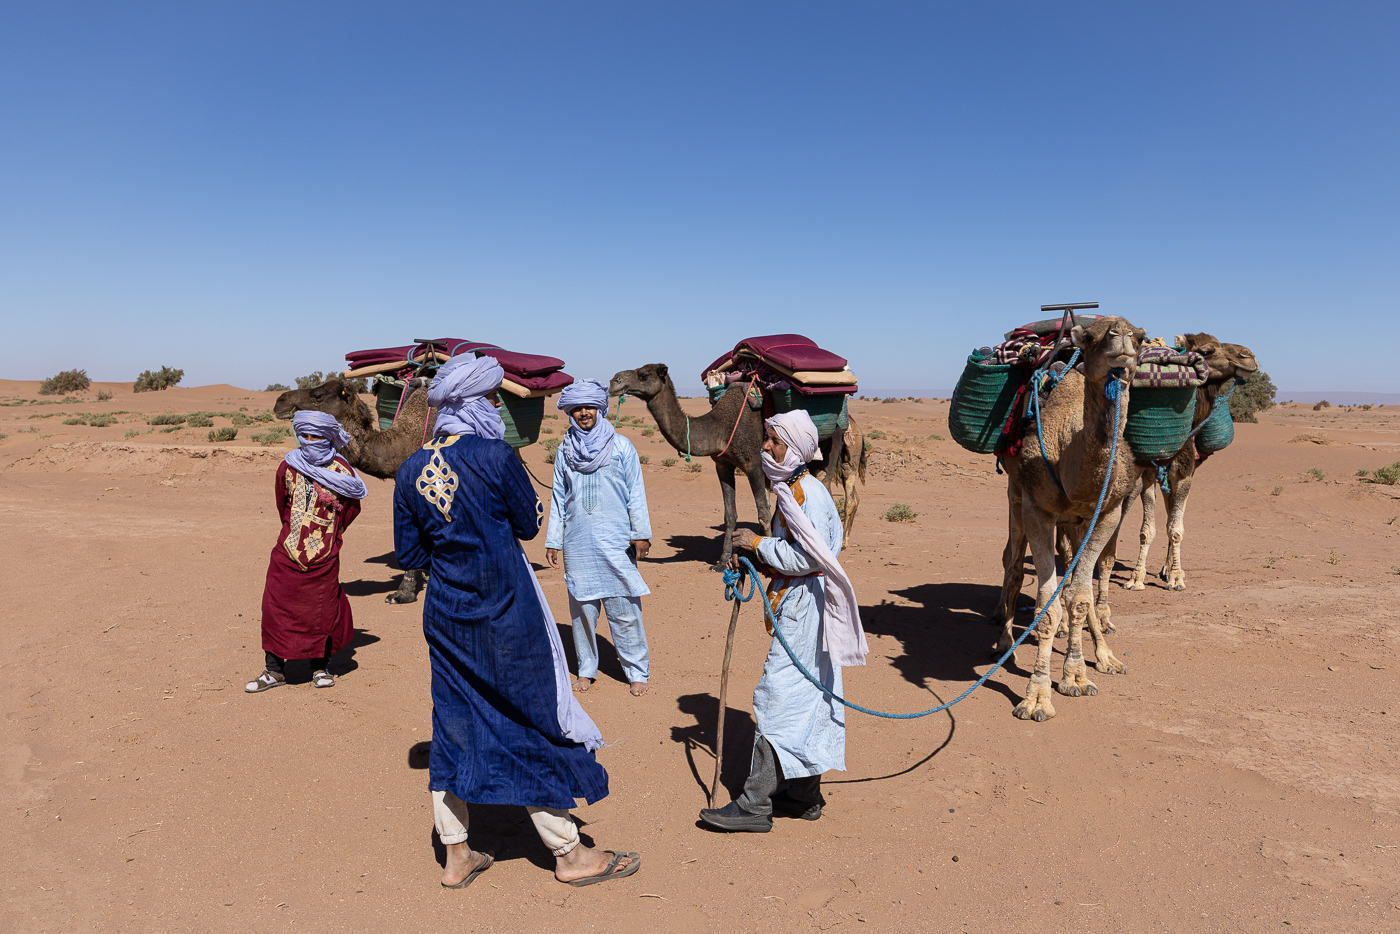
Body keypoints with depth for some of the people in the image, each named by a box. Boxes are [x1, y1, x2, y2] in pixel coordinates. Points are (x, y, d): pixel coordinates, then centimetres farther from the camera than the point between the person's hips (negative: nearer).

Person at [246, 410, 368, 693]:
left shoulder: (341, 471, -4)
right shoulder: (288, 467, 0)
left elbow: (351, 508, 11)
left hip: (324, 556, -1)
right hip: (288, 553, 2)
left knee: (323, 611, 5)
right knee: (275, 608, 2)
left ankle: (321, 667, 22)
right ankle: (274, 670, 16)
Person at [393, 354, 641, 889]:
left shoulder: (410, 472, -1)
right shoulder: (494, 456, -17)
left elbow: (409, 554, 3)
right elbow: (529, 524, -6)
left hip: (445, 618, 5)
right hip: (504, 614, -5)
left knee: (454, 725, 17)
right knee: (534, 723, 8)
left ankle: (456, 856, 27)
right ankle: (568, 853, 21)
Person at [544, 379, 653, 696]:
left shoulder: (621, 446, 2)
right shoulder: (564, 451, 8)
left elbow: (636, 493, 3)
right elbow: (558, 498, 13)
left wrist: (641, 533, -1)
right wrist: (552, 540, 11)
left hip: (615, 542, -2)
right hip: (577, 543, 2)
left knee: (624, 609, -1)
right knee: (582, 607, 8)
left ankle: (637, 671, 11)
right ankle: (586, 669, 23)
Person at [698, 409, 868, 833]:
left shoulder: (807, 493, -17)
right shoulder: (790, 489, 15)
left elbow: (807, 557, -24)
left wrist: (759, 544, -14)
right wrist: (751, 559, 6)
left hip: (803, 606, -10)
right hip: (795, 603, 10)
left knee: (778, 696, -7)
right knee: (807, 698, 15)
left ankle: (755, 804, 0)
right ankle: (805, 794, 26)